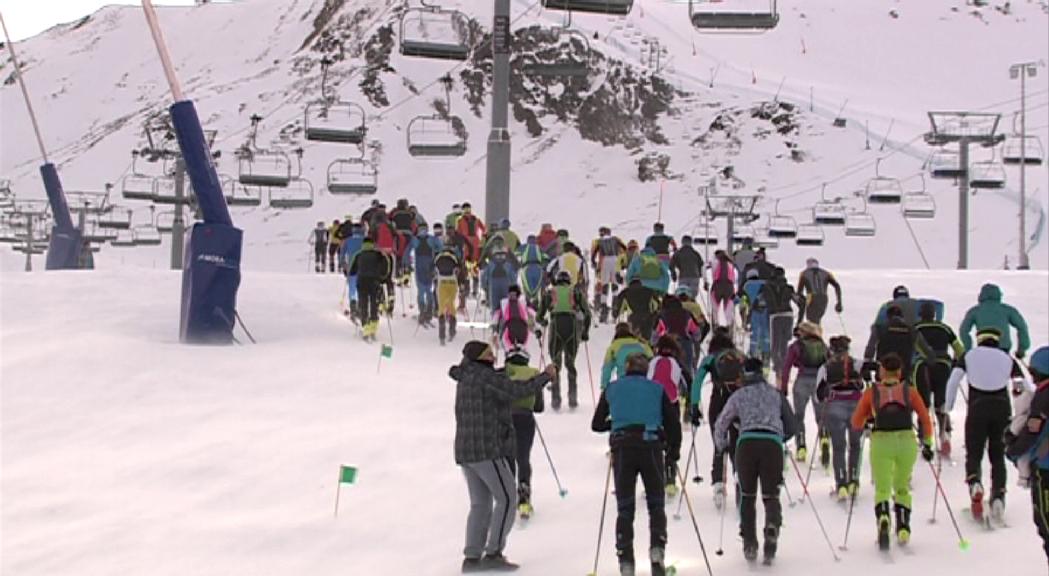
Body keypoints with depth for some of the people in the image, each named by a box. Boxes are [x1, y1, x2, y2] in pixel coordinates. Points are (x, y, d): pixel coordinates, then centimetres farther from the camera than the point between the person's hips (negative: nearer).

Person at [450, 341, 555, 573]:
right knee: (506, 499, -2)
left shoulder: (466, 378, 14)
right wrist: (545, 376, -10)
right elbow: (516, 390, -20)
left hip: (465, 450, 9)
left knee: (480, 503, 13)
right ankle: (493, 553, -7)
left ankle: (472, 557, 10)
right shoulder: (485, 378, -13)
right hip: (488, 449, -9)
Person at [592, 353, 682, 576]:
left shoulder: (612, 389, 11)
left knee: (625, 508, 7)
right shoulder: (656, 389, 8)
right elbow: (672, 422, 4)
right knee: (656, 505, 11)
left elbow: (596, 425, 16)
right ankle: (657, 549, -11)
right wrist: (674, 449, 19)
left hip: (622, 448, 1)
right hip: (650, 447, -1)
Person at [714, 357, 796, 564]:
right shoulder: (776, 394, 21)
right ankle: (772, 525, -25)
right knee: (771, 495, 8)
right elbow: (791, 426, 24)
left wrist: (721, 446, 39)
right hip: (773, 443, 0)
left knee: (747, 495, 14)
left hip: (747, 442, 0)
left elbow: (720, 424, 21)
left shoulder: (739, 396, 18)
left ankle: (749, 544, 2)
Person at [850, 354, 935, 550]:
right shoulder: (909, 390, 8)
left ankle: (883, 517, -28)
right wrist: (927, 444, 13)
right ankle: (903, 528, 14)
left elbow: (856, 423, 7)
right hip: (907, 441, 1)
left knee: (882, 489, 2)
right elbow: (925, 419, 4)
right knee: (902, 488, 21)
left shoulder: (871, 392, 6)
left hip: (881, 443, -1)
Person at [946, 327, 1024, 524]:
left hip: (977, 408, -1)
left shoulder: (969, 356, 10)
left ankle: (974, 483, -23)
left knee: (974, 454, 8)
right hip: (1002, 409, 1)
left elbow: (953, 381, 0)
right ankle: (998, 496, -7)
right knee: (998, 456, 11)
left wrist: (948, 408, 7)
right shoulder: (1007, 359, 13)